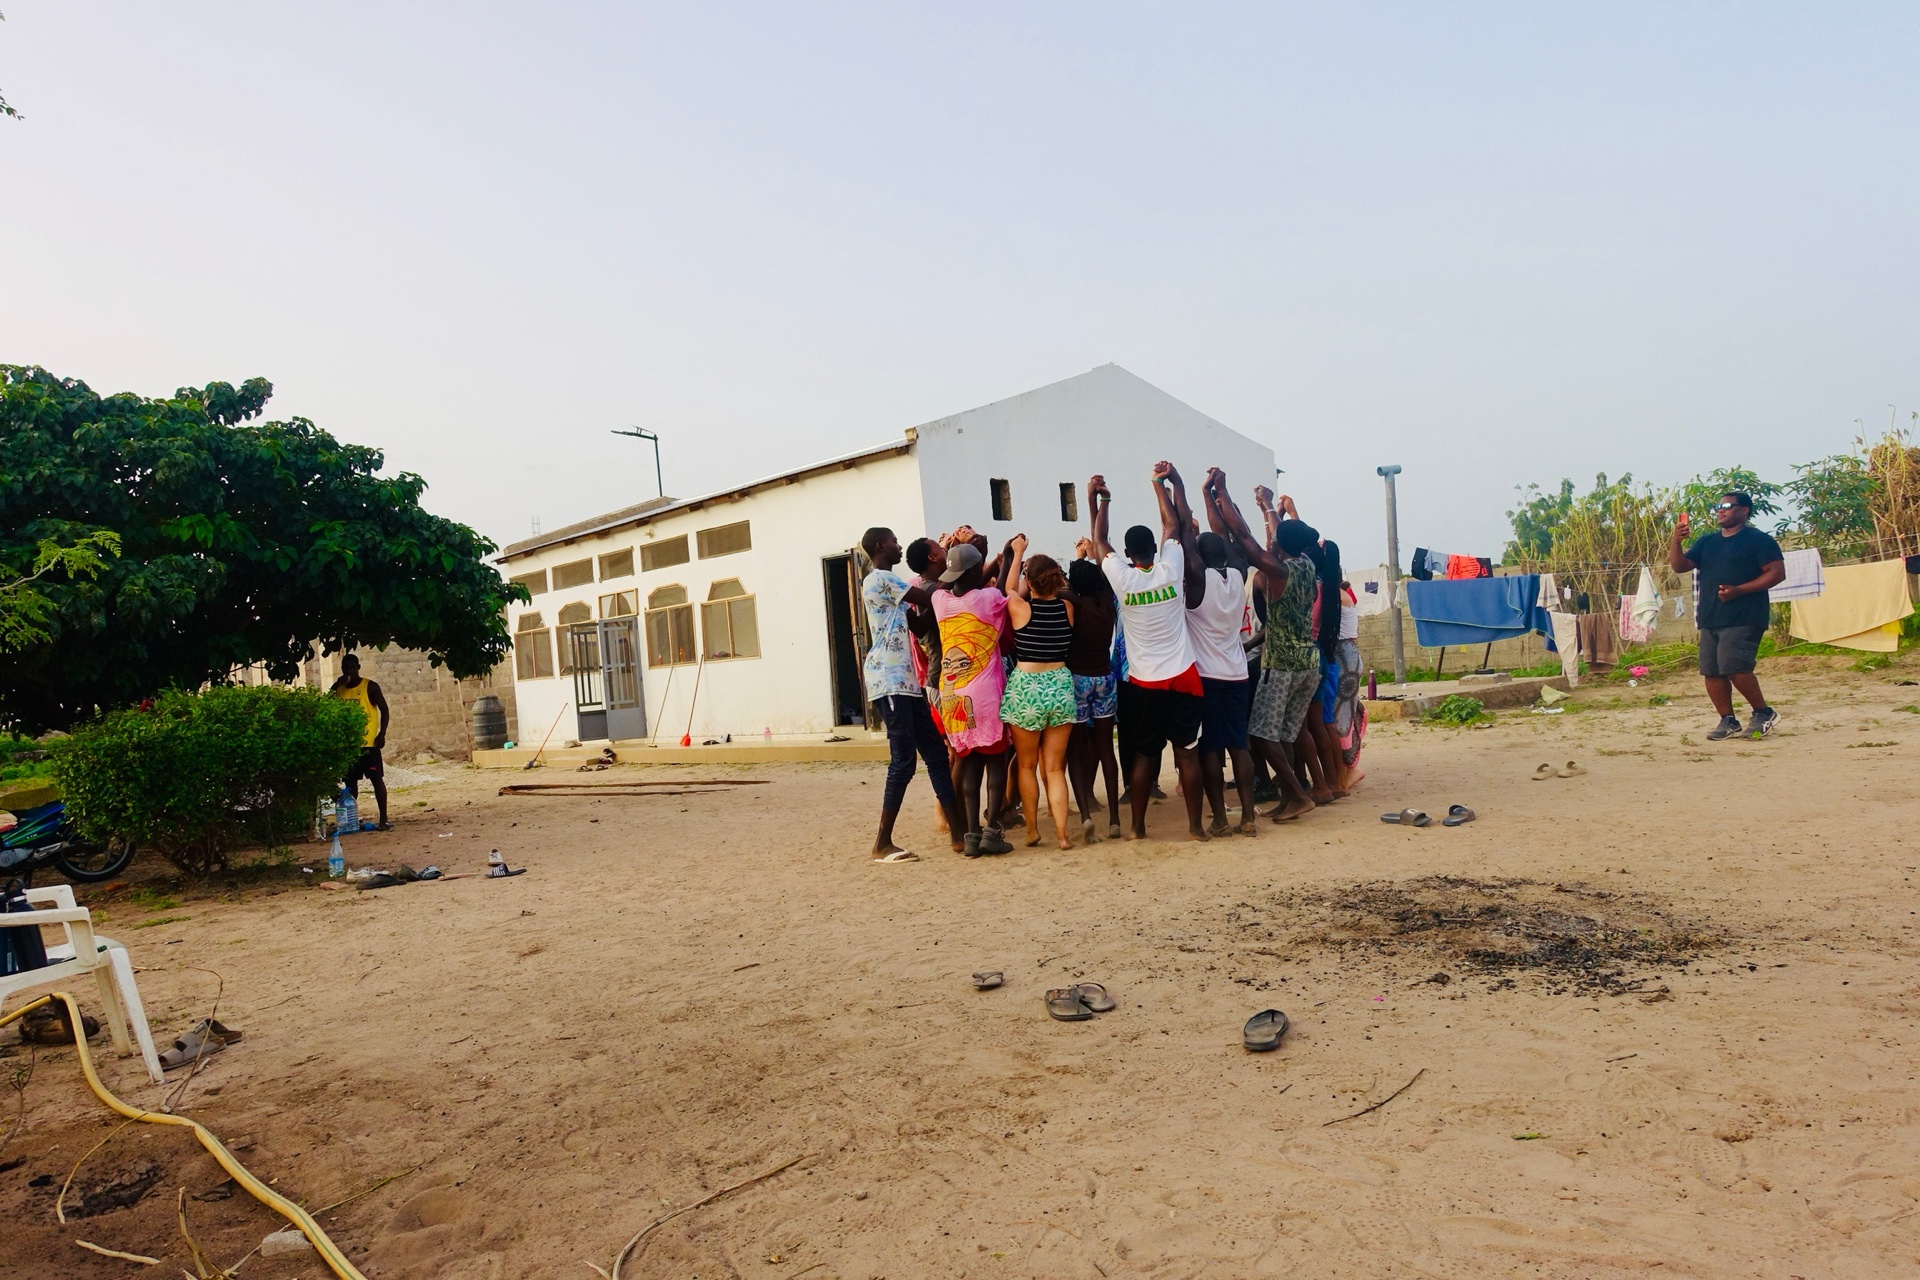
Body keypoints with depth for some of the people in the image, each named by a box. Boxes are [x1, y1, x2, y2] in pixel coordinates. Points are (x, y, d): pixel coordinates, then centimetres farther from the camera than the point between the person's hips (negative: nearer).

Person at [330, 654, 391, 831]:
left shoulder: (370, 687, -1)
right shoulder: (339, 689, 11)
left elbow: (384, 710, -2)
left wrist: (382, 734, -12)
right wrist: (337, 685, -6)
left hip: (368, 743, -4)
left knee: (377, 779, -5)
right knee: (350, 782, 9)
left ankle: (383, 819, -4)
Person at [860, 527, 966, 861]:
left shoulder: (886, 581, 23)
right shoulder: (879, 578, -9)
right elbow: (928, 599, -14)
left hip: (906, 680, 10)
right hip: (889, 680, -10)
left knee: (937, 754, 6)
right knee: (903, 761, -9)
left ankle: (957, 833, 7)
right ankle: (882, 845, -2)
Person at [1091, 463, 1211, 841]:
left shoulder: (1122, 578, -8)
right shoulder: (1170, 570, -7)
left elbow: (1099, 540, 6)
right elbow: (1173, 524, 5)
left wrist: (1103, 501, 15)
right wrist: (1160, 483, 13)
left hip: (1145, 681, 0)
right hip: (1183, 676, 0)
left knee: (1144, 755, 8)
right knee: (1188, 753, 4)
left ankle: (1138, 827, 12)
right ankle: (1195, 825, 8)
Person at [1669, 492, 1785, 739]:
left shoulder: (1758, 540, -1)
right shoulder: (1707, 542, 18)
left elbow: (1777, 572, -7)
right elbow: (1679, 566, 12)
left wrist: (1738, 590, -17)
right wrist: (1676, 542, -7)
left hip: (1743, 619, -7)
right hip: (1709, 619, 7)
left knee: (1735, 668, -17)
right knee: (1711, 671, 4)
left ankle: (1764, 713, 1)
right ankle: (1728, 720, 15)